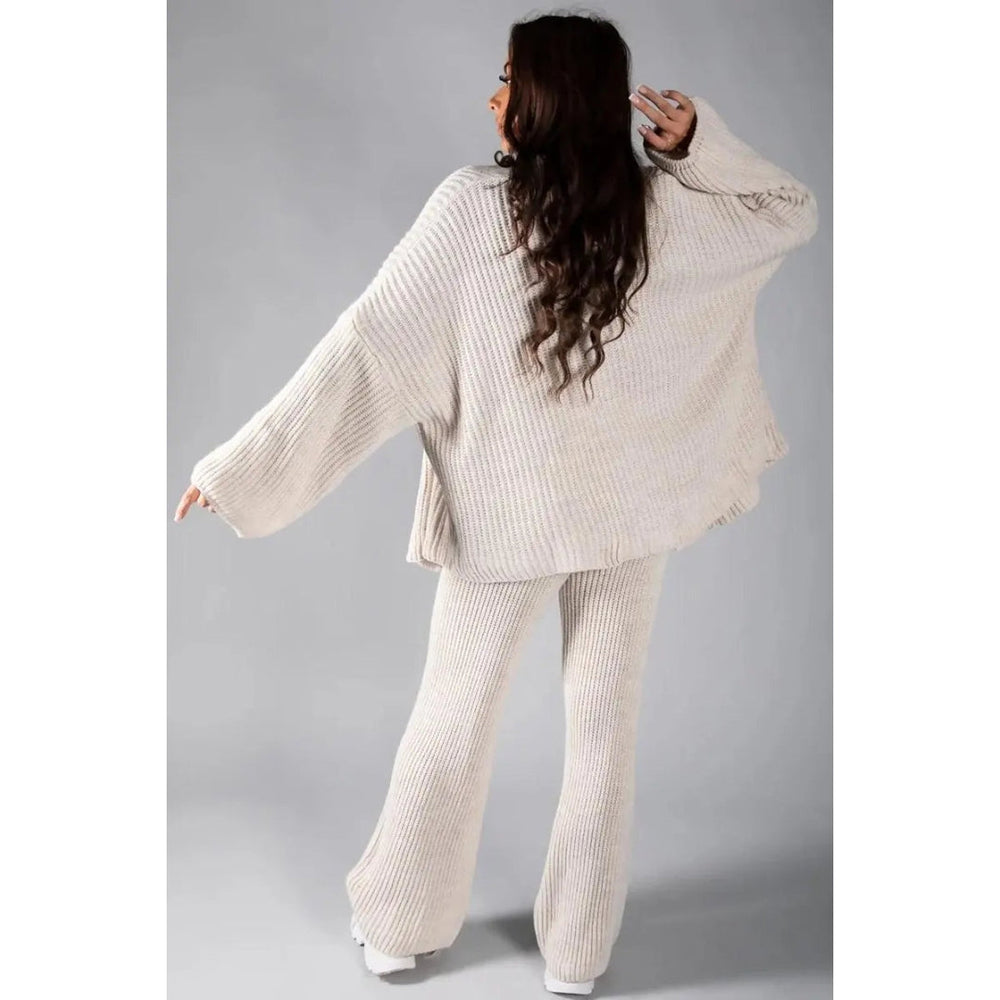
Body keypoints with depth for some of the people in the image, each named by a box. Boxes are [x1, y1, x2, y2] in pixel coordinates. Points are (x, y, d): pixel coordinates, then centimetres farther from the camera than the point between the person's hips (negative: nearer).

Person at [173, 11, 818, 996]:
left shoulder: (471, 207, -18)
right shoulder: (665, 211, -8)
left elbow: (368, 344, -19)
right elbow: (793, 212, 10)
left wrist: (243, 463, -13)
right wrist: (698, 138, -3)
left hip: (504, 513, -2)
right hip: (628, 508, 2)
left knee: (452, 719, 15)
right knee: (603, 725, 14)